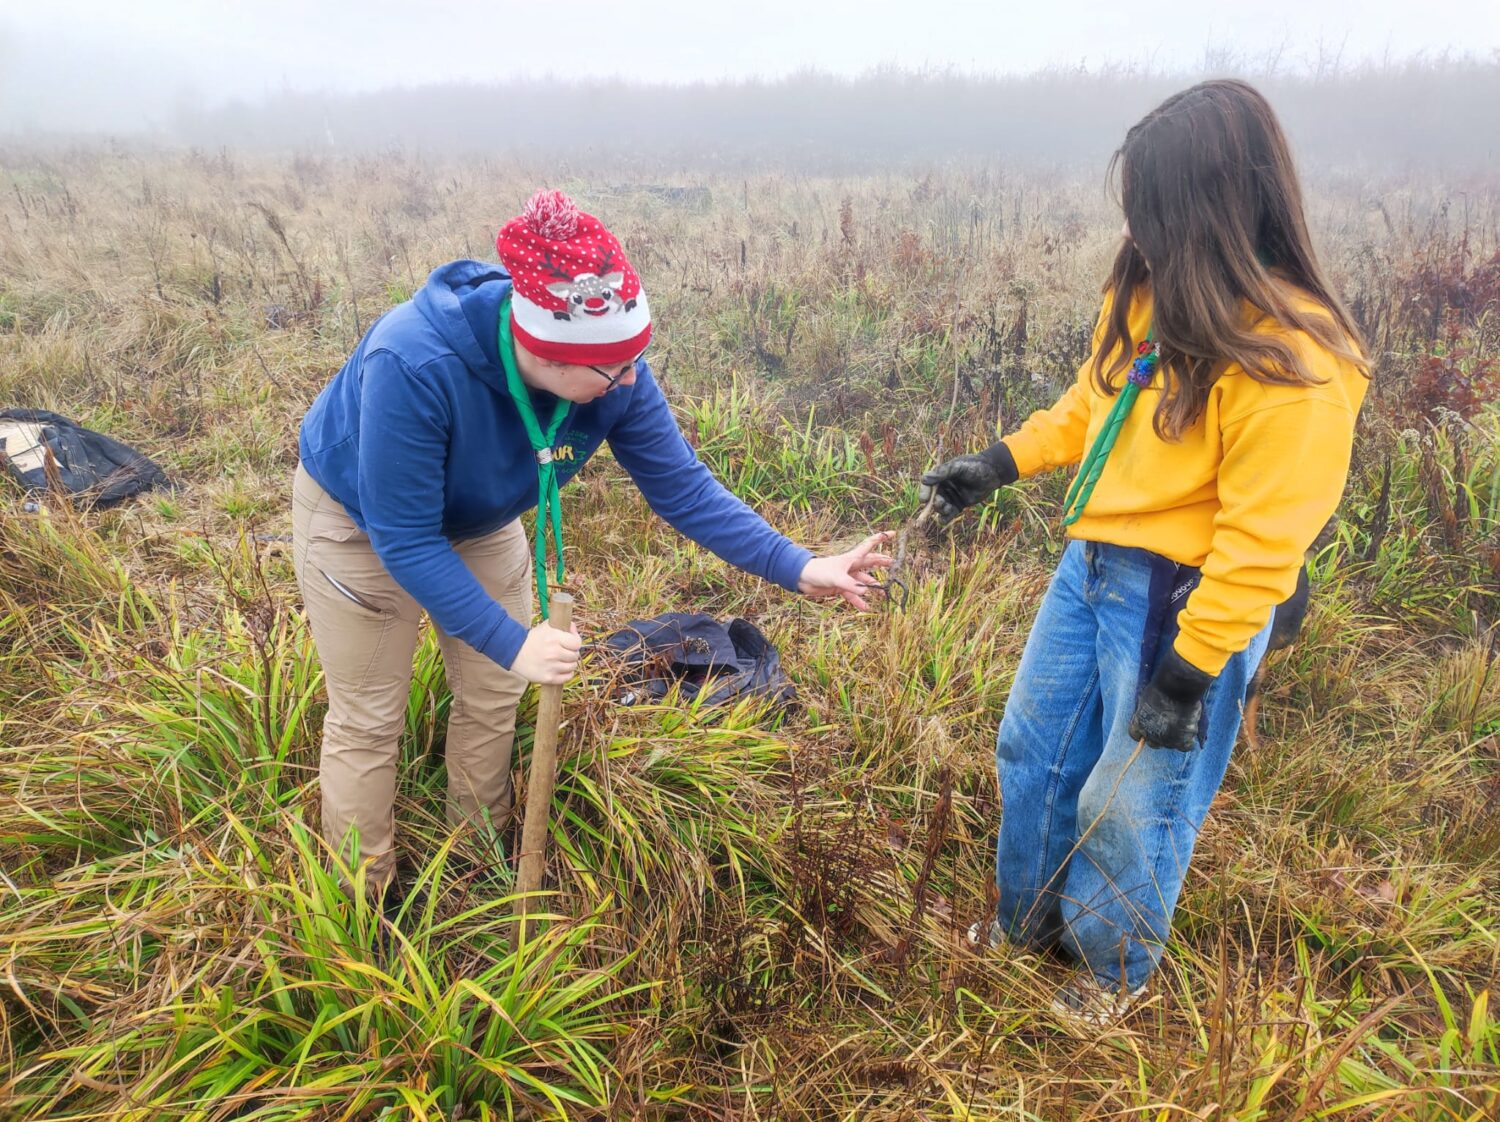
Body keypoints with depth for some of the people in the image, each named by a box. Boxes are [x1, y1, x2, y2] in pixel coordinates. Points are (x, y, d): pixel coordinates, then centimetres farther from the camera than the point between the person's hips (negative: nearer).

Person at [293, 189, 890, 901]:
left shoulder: (611, 371, -28)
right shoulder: (413, 366, -42)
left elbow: (683, 489, -20)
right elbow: (404, 538, -35)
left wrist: (798, 569, -29)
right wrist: (510, 642, -38)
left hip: (476, 522, 5)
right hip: (360, 519, -4)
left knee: (493, 697, 13)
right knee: (368, 721, 5)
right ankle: (363, 899, 28)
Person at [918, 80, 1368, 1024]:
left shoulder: (1293, 363, -24)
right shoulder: (1151, 293, -1)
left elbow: (1262, 542, -22)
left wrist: (1188, 674, -19)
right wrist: (999, 465, 11)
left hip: (1185, 603, -8)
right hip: (1093, 567, 8)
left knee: (1132, 798, 8)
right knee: (1033, 750, 19)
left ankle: (1116, 966, 39)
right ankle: (1031, 921, 44)